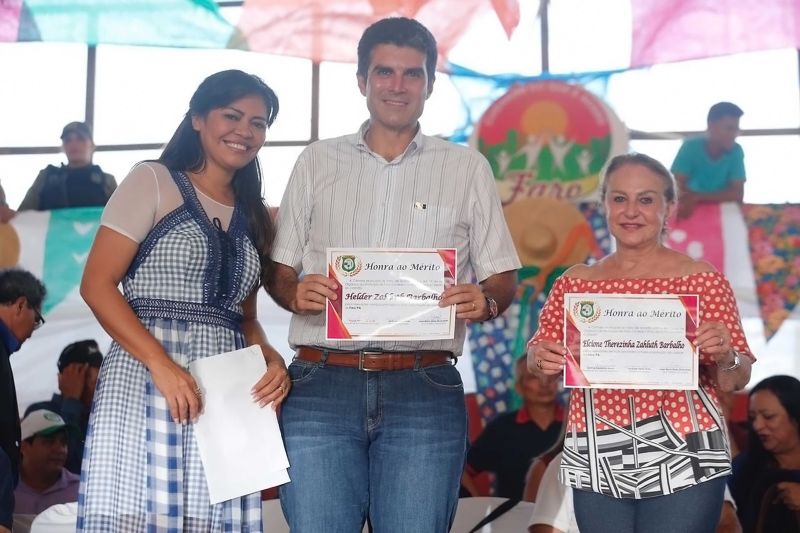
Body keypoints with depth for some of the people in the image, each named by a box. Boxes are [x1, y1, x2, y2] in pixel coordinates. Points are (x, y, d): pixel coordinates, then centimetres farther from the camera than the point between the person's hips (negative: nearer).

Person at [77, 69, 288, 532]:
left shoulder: (253, 215, 20)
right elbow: (97, 285, -5)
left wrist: (272, 359, -1)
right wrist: (161, 363, -17)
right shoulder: (154, 182, 3)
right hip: (145, 376, -5)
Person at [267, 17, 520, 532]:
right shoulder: (317, 162, 14)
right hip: (320, 387, 1)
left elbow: (503, 277, 11)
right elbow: (278, 270, 15)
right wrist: (295, 292, -8)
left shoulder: (467, 167, 11)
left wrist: (484, 300, -12)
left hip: (424, 392, 0)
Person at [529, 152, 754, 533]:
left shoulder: (702, 279, -1)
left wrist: (724, 357, -19)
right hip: (596, 465, 3)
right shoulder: (574, 283, 7)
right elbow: (540, 354, 12)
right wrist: (541, 359, -10)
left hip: (681, 462, -3)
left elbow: (735, 382, 3)